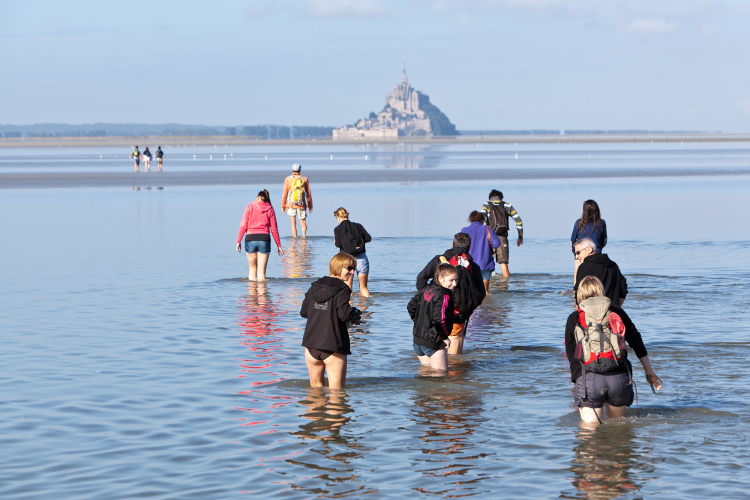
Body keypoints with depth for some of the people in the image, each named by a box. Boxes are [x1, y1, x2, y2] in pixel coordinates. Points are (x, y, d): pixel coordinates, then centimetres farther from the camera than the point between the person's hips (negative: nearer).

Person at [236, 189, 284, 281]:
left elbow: (243, 226, -3)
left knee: (252, 269, 16)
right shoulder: (270, 209, 6)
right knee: (261, 272, 3)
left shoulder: (250, 207, 3)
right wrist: (278, 245, 12)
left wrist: (238, 241, 2)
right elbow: (274, 230, 6)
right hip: (264, 239, 0)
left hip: (250, 239, 0)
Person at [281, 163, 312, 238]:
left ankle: (295, 237, 1)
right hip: (302, 205, 1)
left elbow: (284, 193, -1)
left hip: (291, 204, -1)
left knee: (293, 223, 8)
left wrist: (283, 205, 6)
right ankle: (304, 234, -15)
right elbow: (308, 194, 4)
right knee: (303, 222, 9)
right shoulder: (304, 179, 2)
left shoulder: (288, 179, 0)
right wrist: (310, 206, 11)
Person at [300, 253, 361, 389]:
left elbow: (303, 312, 14)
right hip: (333, 347, -6)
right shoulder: (342, 289, -10)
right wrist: (354, 312, 0)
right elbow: (344, 314, -21)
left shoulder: (314, 286, 9)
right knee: (336, 390, 2)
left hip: (311, 345, 6)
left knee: (315, 386, 20)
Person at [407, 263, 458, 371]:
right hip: (434, 342, -8)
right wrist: (445, 337, -13)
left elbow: (411, 306, 16)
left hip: (418, 338, 8)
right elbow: (439, 319, -28)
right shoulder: (444, 296, -19)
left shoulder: (426, 289, 6)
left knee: (426, 368, 25)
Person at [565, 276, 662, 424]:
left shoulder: (574, 318, 10)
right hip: (619, 377, 2)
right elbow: (636, 342, 18)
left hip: (589, 378, -2)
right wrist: (649, 372, 28)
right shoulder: (617, 313, 14)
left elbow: (572, 356, 12)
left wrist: (578, 382, 23)